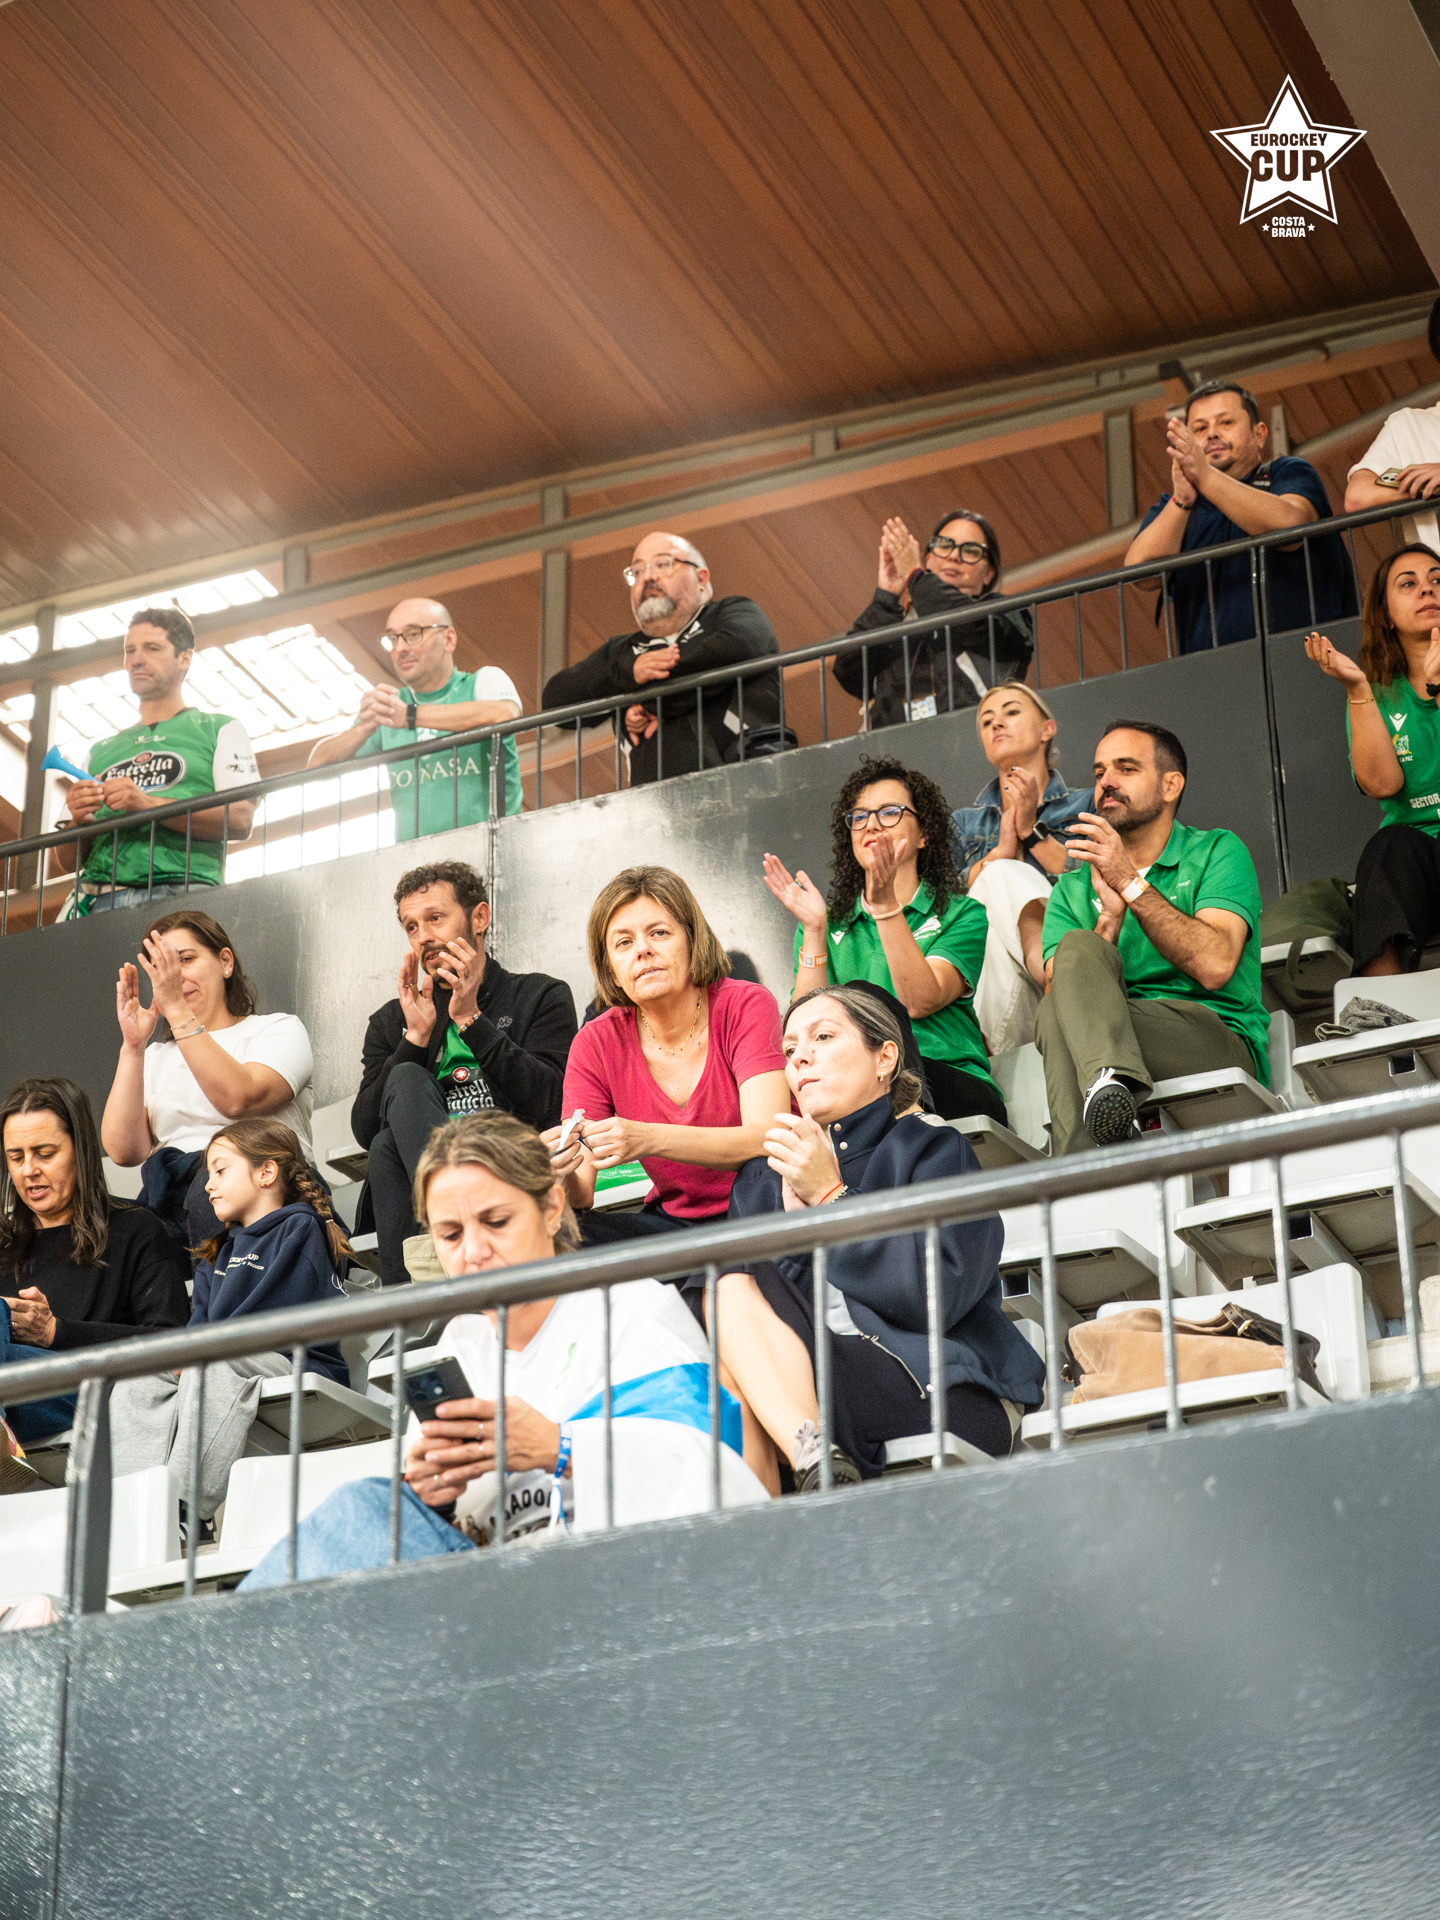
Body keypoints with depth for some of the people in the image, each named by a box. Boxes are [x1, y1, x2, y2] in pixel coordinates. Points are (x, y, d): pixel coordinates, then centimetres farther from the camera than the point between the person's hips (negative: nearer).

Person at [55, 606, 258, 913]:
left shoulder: (221, 730, 17)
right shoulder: (101, 750, 29)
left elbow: (240, 822, -1)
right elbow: (66, 861, 23)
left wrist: (148, 805, -9)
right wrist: (80, 821, 0)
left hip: (180, 895, -4)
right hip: (99, 897, 4)